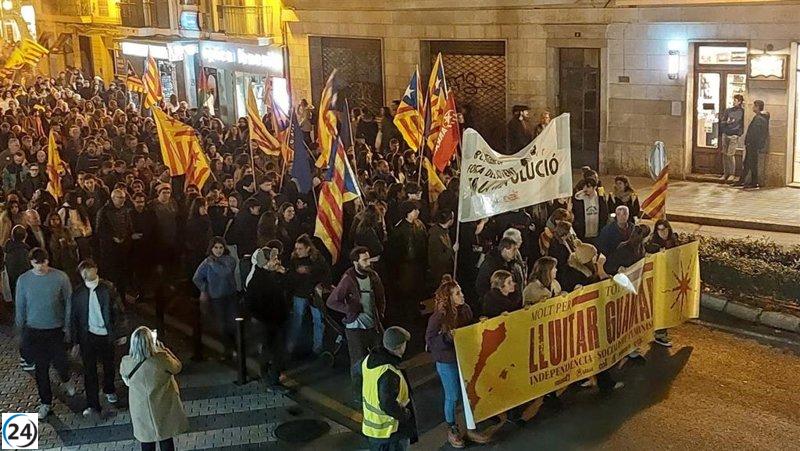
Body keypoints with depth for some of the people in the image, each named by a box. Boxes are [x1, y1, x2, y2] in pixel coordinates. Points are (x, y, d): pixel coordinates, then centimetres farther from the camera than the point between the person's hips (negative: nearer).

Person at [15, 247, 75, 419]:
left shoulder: (60, 277, -12)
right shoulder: (23, 280, -8)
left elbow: (68, 302, -2)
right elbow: (20, 306, 4)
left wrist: (67, 326, -1)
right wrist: (21, 330, 8)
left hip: (56, 329, -1)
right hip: (34, 331, 1)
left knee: (60, 362, 3)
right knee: (41, 367, 9)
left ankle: (65, 380, 40)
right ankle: (46, 402, 25)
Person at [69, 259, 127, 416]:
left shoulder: (108, 288, -7)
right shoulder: (78, 293, -4)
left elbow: (118, 311, -3)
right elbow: (74, 318, 2)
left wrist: (121, 333, -5)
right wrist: (76, 341, 2)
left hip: (107, 335, 0)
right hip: (88, 336, 0)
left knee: (109, 366, 17)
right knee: (89, 370, 1)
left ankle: (109, 390, 44)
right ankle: (92, 405, 9)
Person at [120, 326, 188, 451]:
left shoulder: (126, 363, -21)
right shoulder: (162, 359, -30)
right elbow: (177, 367, -8)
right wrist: (164, 350, -1)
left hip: (142, 411, 2)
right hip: (164, 408, -2)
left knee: (147, 441, 21)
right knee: (166, 439, 19)